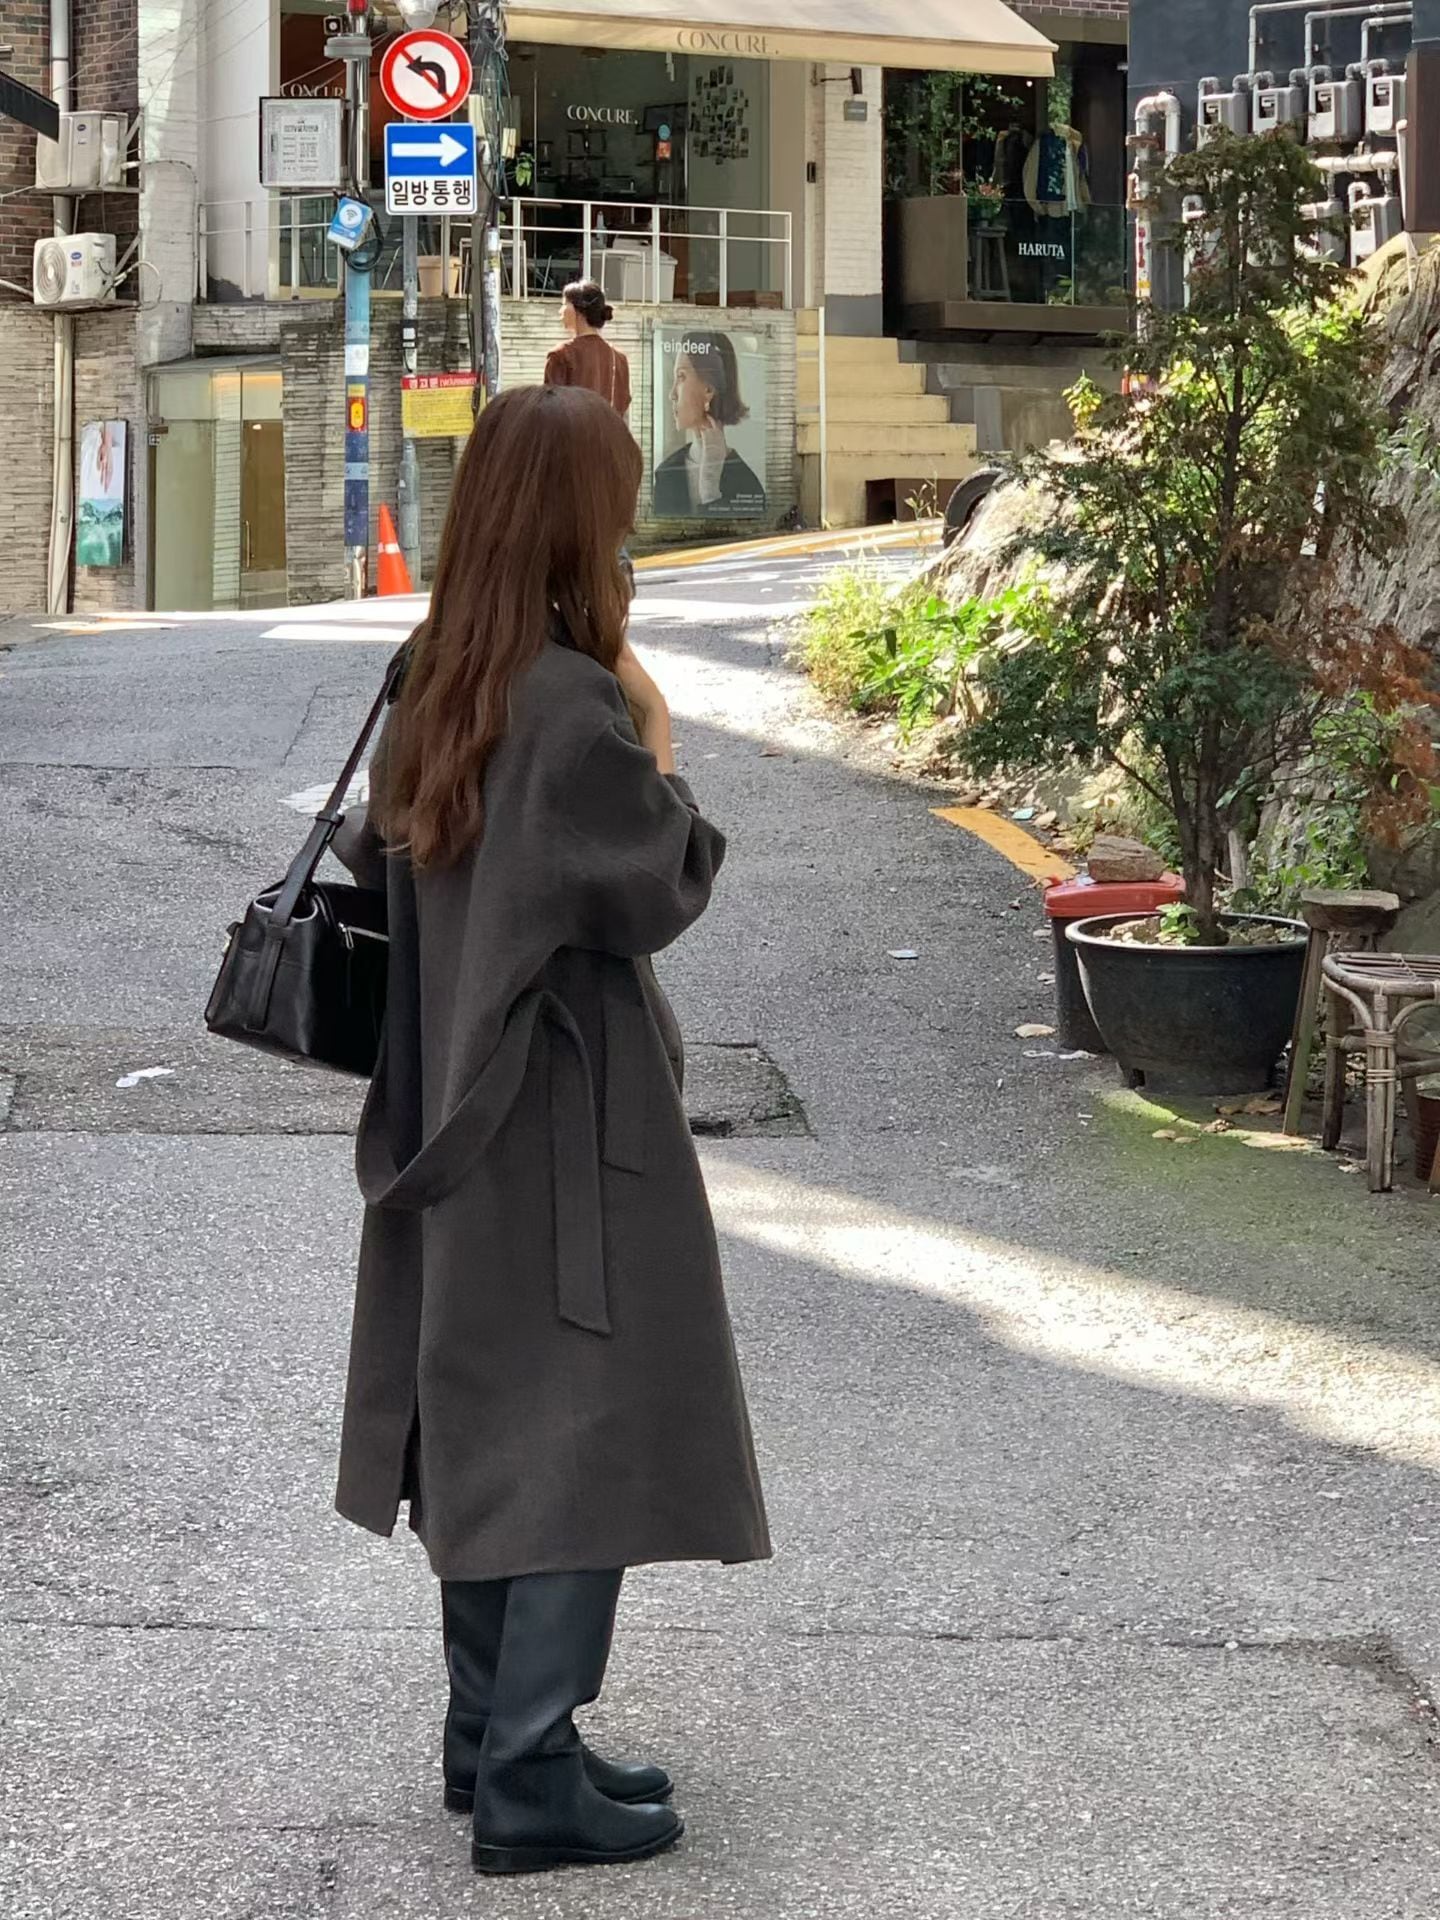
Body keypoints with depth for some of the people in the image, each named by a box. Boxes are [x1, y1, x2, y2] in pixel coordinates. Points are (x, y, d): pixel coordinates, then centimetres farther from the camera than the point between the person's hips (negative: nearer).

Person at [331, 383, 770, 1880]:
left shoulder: (432, 688, 4)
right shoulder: (577, 706, -21)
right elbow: (660, 894, -15)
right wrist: (659, 741, -3)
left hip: (454, 1108, 8)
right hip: (569, 1117, -8)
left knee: (490, 1418, 15)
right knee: (587, 1432, -2)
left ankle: (489, 1734, 23)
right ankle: (531, 1777, 0)